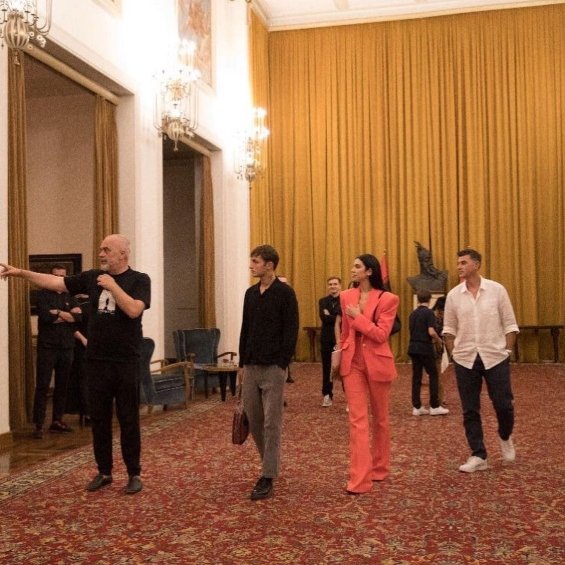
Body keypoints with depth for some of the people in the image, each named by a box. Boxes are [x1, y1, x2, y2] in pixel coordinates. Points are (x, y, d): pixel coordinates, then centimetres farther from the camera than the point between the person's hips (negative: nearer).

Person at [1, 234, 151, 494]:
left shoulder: (139, 280, -6)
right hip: (96, 361, 4)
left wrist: (112, 285, -18)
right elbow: (55, 282, 6)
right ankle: (104, 472, 24)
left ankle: (134, 474, 15)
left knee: (128, 419, 3)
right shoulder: (92, 277, 6)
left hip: (126, 363, -4)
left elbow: (134, 310, -21)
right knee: (99, 419, 11)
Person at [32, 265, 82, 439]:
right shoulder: (43, 295, 1)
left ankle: (57, 421, 17)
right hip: (47, 347, -5)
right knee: (42, 386, -6)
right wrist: (68, 315, -7)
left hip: (66, 347, 5)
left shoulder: (70, 297, 13)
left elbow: (78, 317, -3)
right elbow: (45, 316, -16)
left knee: (62, 386, 8)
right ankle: (38, 425, -5)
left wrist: (58, 313, -11)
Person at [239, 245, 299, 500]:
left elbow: (291, 332, -11)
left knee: (271, 422, -2)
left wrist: (282, 364, -15)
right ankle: (270, 462, 30)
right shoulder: (250, 293, 12)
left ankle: (267, 478, 3)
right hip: (251, 366, 7)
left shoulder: (285, 293, -8)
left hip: (273, 367, -7)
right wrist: (242, 363, 12)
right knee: (253, 420, 11)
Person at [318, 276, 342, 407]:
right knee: (327, 369, 8)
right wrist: (338, 318, -13)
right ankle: (327, 395, 16)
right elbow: (323, 317, -9)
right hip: (327, 338, 3)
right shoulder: (323, 301, 8)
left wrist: (330, 316, -14)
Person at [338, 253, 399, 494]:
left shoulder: (387, 299, -8)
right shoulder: (346, 296, 5)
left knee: (380, 418, 13)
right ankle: (360, 479, -4)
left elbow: (381, 334, -15)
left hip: (377, 363, -2)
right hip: (353, 363, 3)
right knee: (357, 419, -4)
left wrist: (358, 317, -15)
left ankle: (379, 467, 32)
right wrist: (340, 356, 20)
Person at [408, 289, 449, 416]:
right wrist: (438, 340, 1)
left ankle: (417, 407, 8)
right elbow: (431, 332, -20)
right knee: (433, 375, 4)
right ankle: (434, 406, 5)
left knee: (416, 376, 8)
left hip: (413, 348, 6)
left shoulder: (413, 314, 11)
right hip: (425, 348, -6)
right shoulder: (429, 313, -10)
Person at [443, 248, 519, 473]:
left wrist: (507, 351, -4)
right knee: (470, 410, 3)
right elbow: (449, 329, 9)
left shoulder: (497, 290, -3)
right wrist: (453, 354, 2)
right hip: (465, 360, 2)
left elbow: (509, 324, 1)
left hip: (495, 357, -1)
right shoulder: (453, 295, 2)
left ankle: (505, 438, 33)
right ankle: (478, 456, 13)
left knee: (504, 405, 2)